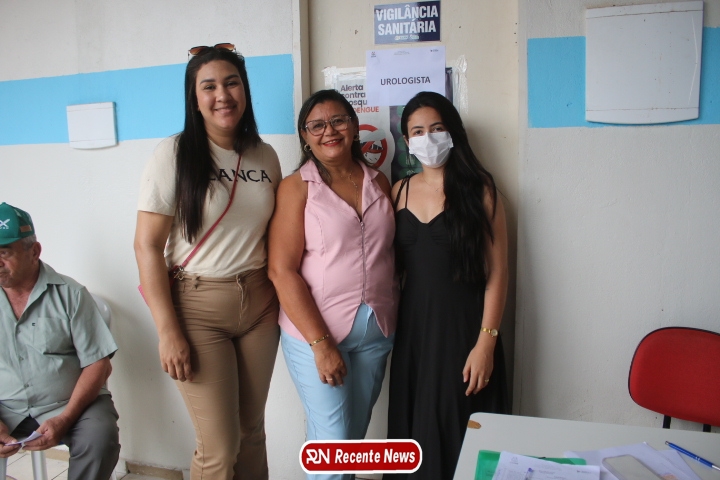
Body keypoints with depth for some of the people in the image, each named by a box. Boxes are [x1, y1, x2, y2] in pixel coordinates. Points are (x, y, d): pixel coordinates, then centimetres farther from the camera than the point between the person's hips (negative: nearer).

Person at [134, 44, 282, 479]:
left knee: (252, 431, 15)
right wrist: (168, 330, -13)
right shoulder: (174, 155, -9)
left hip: (260, 304, 4)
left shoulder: (265, 156, 5)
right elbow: (147, 246, -10)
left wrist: (282, 298, 6)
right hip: (199, 308, -4)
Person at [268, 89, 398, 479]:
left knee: (356, 434, 18)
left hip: (376, 332, 5)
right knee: (332, 441, 3)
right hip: (316, 332, -4)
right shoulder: (297, 187, -7)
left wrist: (391, 315, 2)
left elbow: (391, 253, 12)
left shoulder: (379, 182, 6)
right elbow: (282, 272, -12)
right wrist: (320, 343, -16)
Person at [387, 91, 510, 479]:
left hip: (463, 325, -3)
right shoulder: (399, 192, 6)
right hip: (414, 325, 4)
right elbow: (393, 265, 10)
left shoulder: (478, 189, -5)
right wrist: (390, 326, 1)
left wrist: (486, 341, -13)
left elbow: (496, 272, -8)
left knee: (461, 431, 6)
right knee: (414, 428, 13)